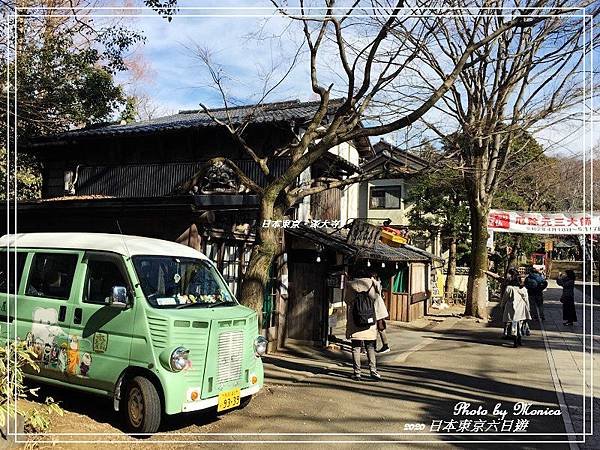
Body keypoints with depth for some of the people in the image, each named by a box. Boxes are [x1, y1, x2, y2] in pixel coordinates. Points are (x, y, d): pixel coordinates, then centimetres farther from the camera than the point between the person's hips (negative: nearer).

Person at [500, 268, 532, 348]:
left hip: (512, 310, -5)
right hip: (521, 310, 5)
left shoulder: (509, 288, -13)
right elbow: (526, 300, 6)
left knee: (513, 325, 0)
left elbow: (505, 298, -2)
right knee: (520, 325, 16)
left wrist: (502, 305, 15)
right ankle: (519, 340, 24)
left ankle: (516, 342, -1)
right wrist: (527, 309, 15)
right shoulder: (523, 288, 1)